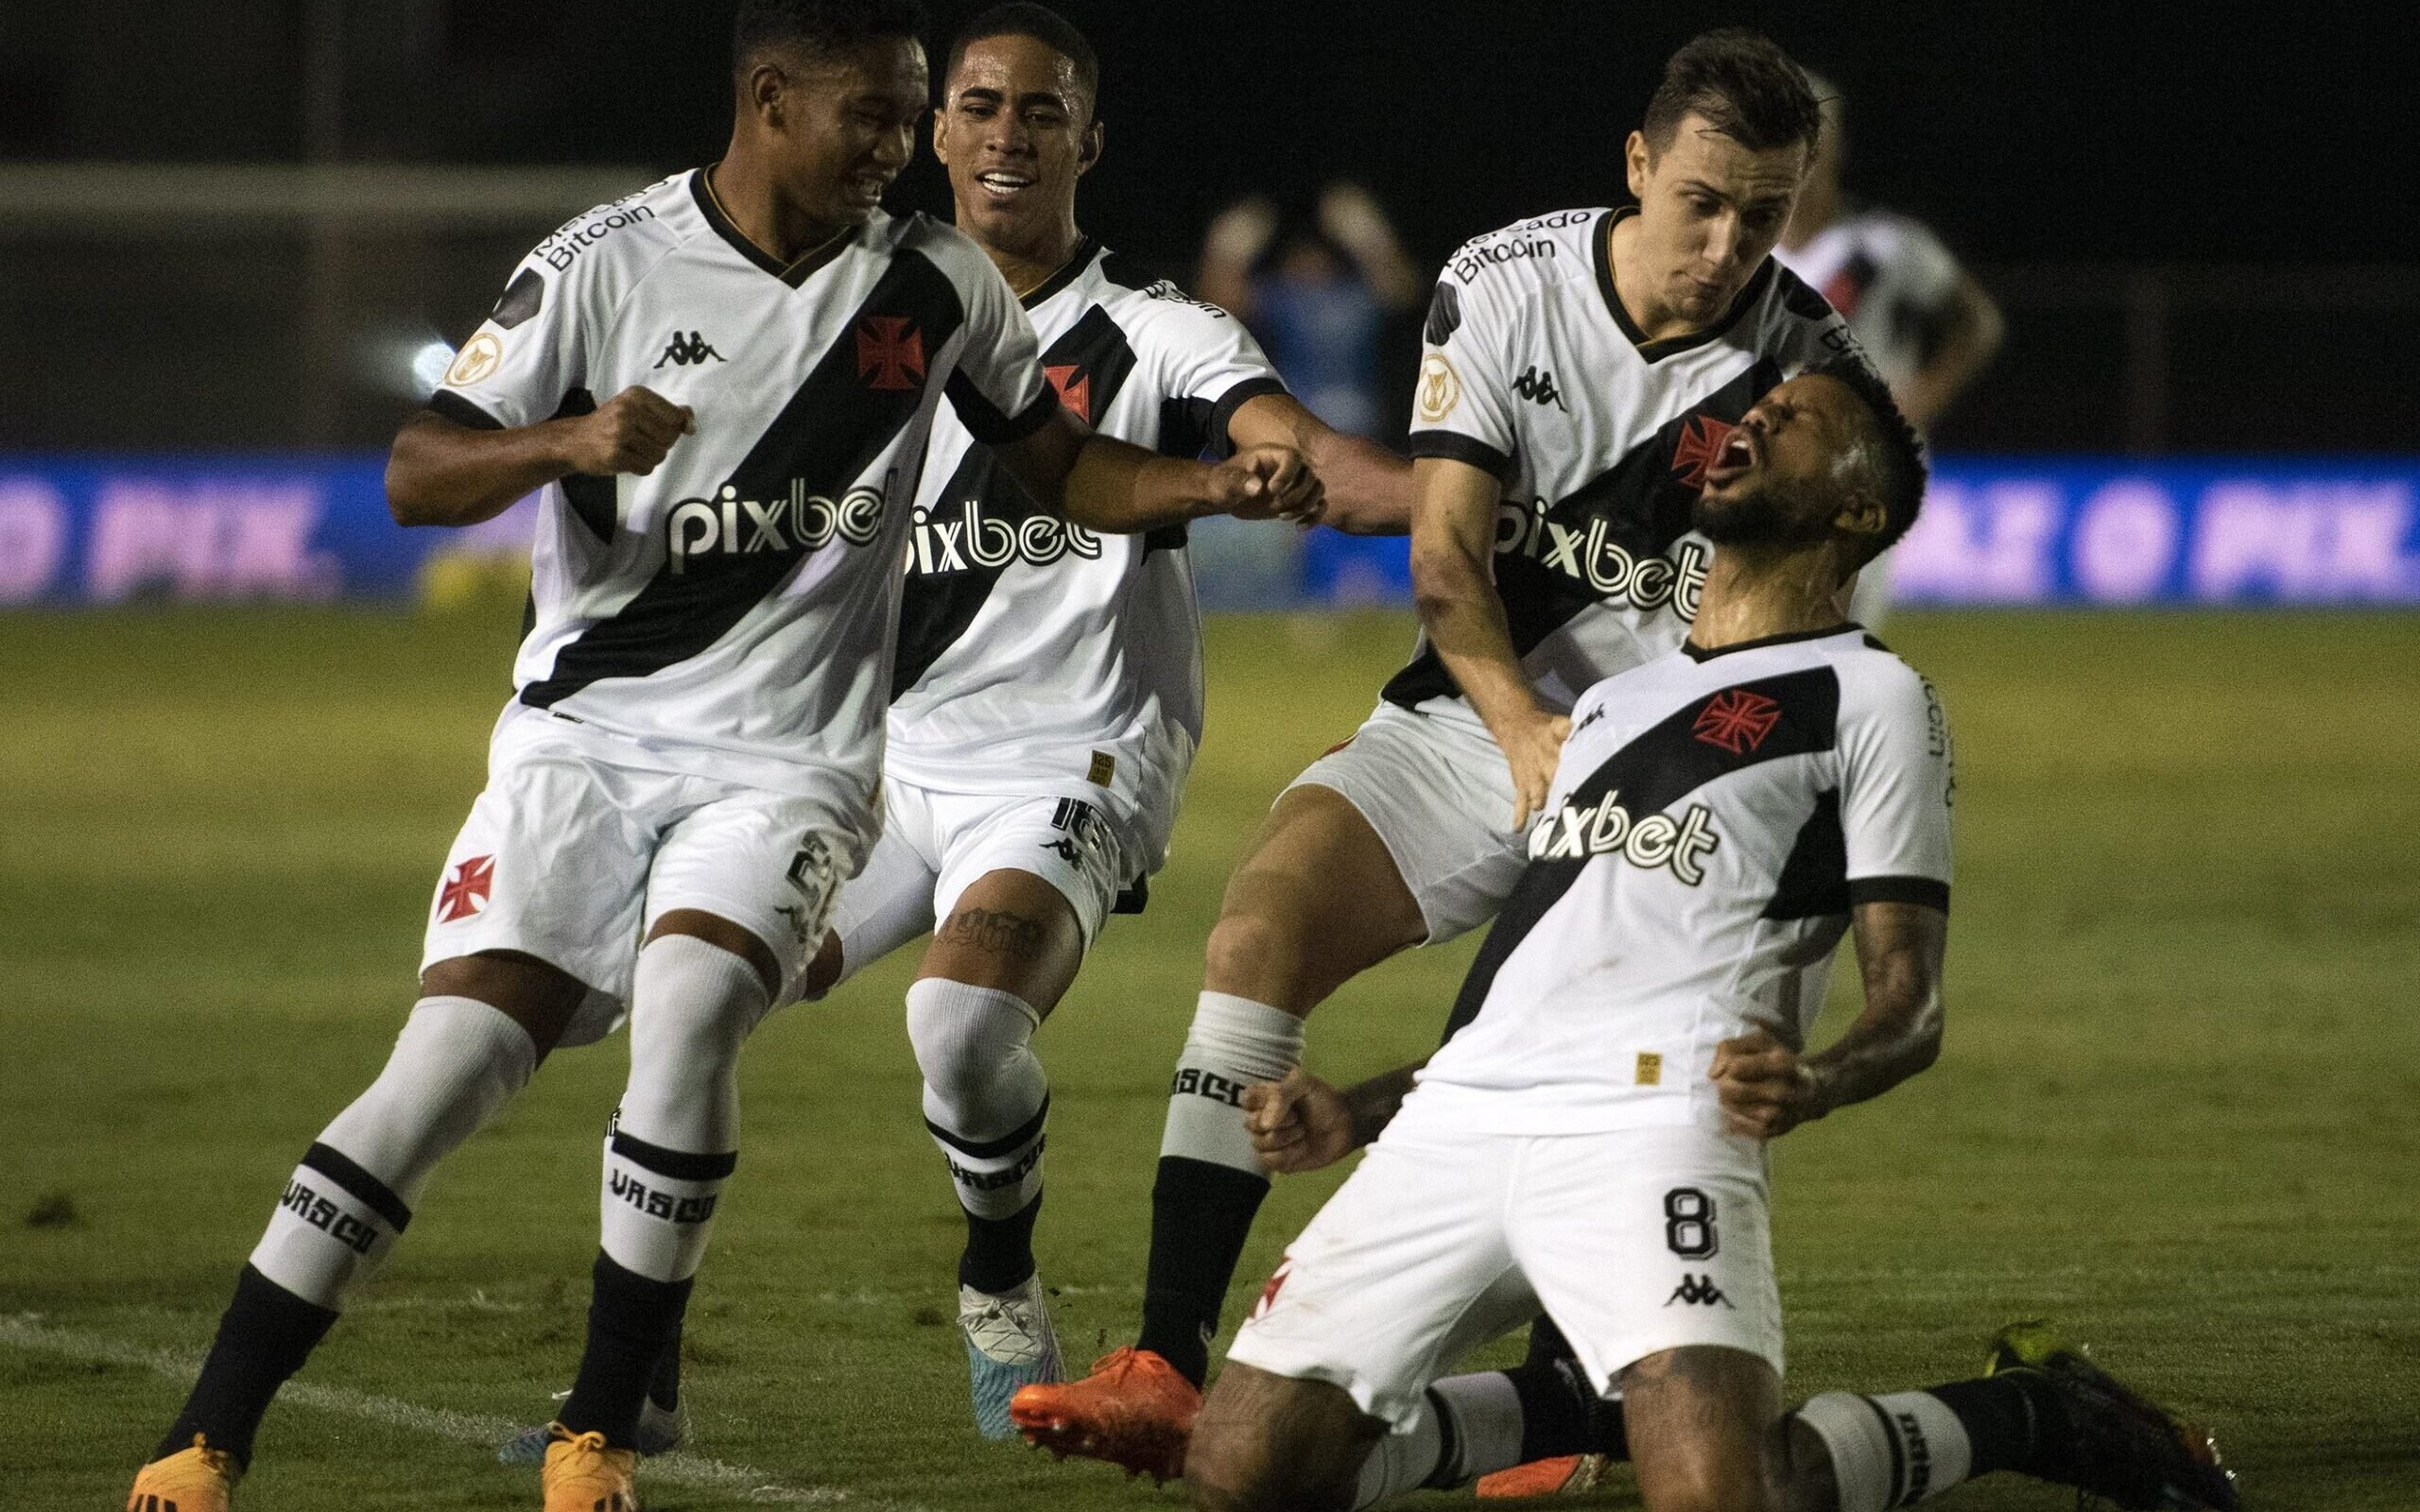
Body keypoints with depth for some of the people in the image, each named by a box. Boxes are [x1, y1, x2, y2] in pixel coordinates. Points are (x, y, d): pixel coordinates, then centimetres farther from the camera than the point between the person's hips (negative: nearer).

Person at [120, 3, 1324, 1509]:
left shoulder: (934, 279, 4)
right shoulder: (604, 268, -5)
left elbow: (1067, 469, 15)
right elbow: (417, 479, -7)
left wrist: (1224, 484, -3)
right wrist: (562, 443, -26)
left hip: (788, 763, 1)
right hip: (587, 735, -1)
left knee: (688, 1005, -28)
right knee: (451, 1060, -14)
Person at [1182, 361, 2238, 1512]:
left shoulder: (1869, 696, 9)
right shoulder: (1609, 702, 31)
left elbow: (1910, 1002, 0)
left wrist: (1813, 1081, -21)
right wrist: (1360, 1114, 22)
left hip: (1651, 1124, -6)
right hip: (1457, 1121, 6)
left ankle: (2016, 1416, 4)